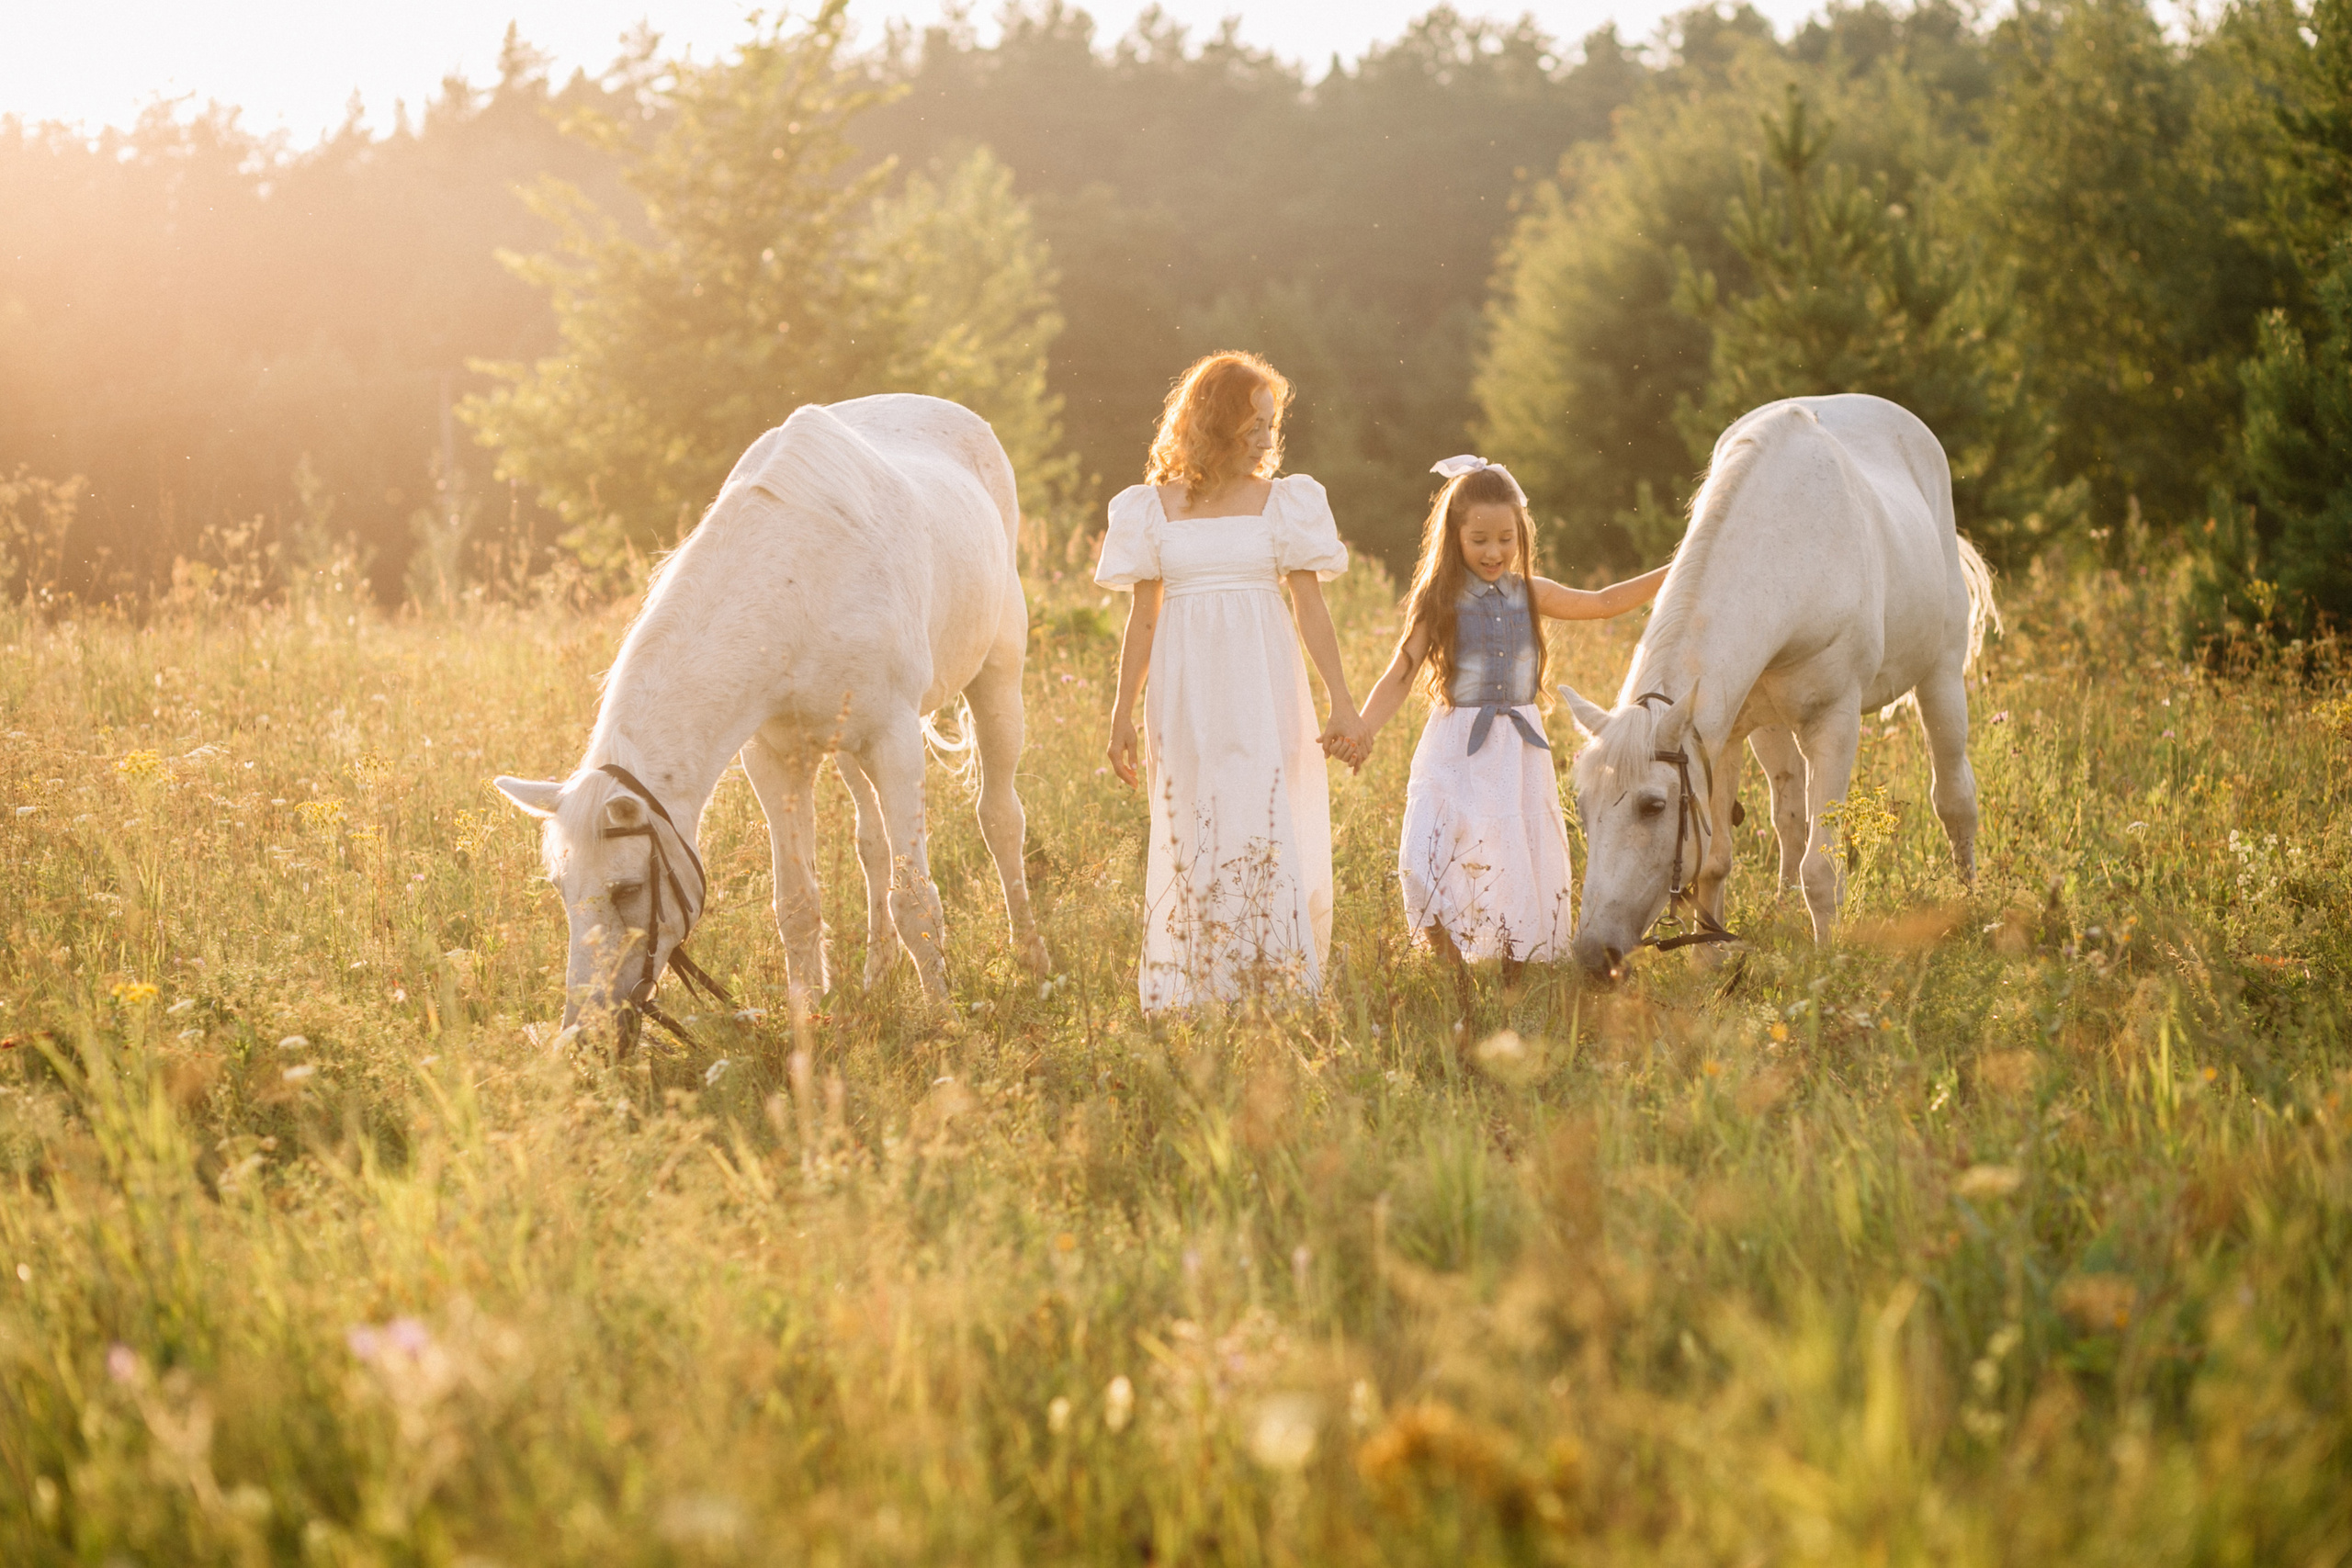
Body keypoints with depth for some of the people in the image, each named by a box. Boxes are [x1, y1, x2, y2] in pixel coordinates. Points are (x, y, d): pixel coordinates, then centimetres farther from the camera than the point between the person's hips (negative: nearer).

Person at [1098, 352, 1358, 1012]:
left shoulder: (1284, 501, 4)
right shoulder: (1155, 508, 5)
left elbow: (1311, 607, 3)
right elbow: (1143, 618, 9)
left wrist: (1341, 701, -1)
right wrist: (1122, 715, 8)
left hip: (1262, 690, -1)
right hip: (1185, 693, 1)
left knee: (1264, 828, -10)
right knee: (1189, 835, 4)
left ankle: (1276, 981, -5)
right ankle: (1191, 996, 10)